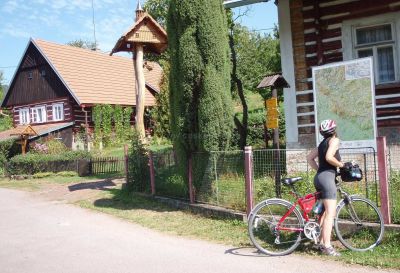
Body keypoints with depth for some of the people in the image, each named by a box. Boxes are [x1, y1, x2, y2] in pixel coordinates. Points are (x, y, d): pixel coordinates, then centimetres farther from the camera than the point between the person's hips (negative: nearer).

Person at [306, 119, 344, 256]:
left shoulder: (322, 143, 20)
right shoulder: (334, 140, -3)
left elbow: (309, 158, 20)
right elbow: (329, 157, -19)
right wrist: (341, 164, -4)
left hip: (318, 178, 9)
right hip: (327, 177, -9)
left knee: (325, 212, 15)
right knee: (330, 213, -10)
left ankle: (322, 242, 18)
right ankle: (327, 246, -13)